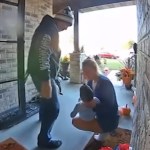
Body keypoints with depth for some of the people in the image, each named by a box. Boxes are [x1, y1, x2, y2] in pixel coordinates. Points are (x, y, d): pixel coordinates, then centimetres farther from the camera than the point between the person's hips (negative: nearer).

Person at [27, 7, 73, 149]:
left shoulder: (49, 27, 16)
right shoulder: (50, 29, -18)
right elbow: (43, 55, -29)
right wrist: (46, 81, -32)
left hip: (41, 72, 11)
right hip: (42, 73, -11)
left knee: (46, 98, 31)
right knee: (53, 107, -6)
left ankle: (43, 116, 56)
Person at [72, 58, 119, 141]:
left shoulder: (105, 82, -23)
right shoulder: (90, 81, 1)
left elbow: (109, 106, -25)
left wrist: (94, 105, -41)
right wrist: (84, 101, -18)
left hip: (109, 121, -9)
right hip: (100, 115, 9)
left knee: (75, 122, -15)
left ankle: (103, 132, -1)